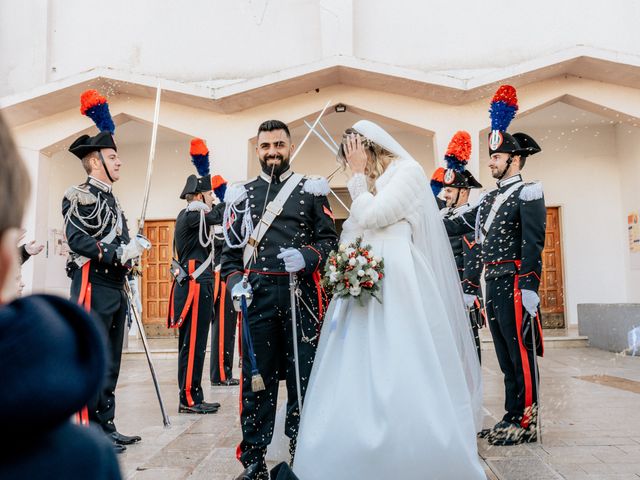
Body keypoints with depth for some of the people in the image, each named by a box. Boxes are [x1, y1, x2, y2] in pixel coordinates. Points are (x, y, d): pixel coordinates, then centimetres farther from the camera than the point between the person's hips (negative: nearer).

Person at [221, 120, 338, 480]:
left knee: (303, 373, 4)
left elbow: (329, 238, 5)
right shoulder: (243, 194, 14)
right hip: (257, 296, 1)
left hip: (301, 294, -1)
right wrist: (234, 281, -4)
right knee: (257, 376, 5)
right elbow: (231, 249, 12)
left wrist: (307, 256, -14)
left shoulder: (311, 190, 9)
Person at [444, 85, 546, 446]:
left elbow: (533, 245, -15)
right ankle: (513, 417, 23)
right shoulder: (491, 199, 18)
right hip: (493, 285, 8)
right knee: (506, 355, 13)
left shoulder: (528, 194, -7)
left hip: (515, 284, -8)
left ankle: (527, 423, 8)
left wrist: (528, 290, -21)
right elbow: (458, 225, 17)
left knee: (521, 353, -1)